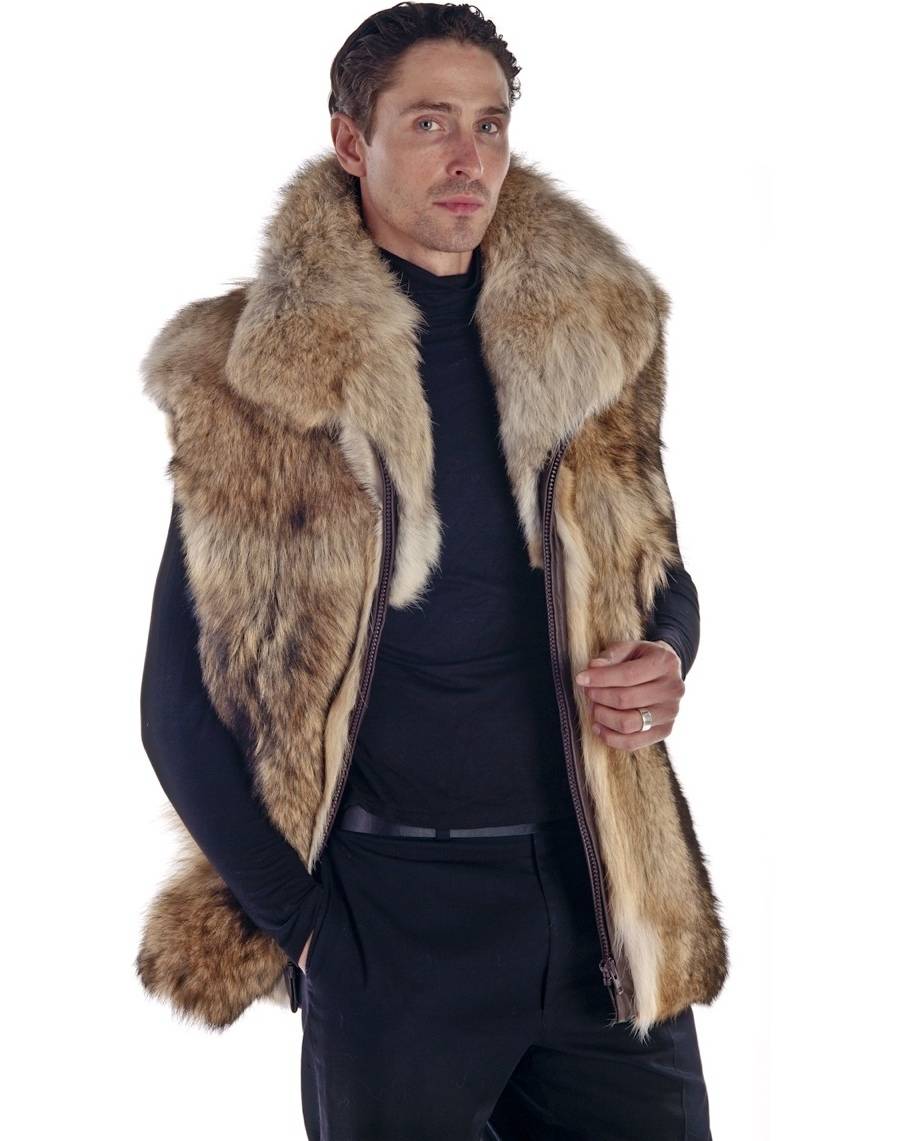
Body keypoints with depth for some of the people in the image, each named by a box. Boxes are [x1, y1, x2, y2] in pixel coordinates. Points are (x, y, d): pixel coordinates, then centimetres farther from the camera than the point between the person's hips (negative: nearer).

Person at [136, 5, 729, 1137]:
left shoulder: (594, 334, 4)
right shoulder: (256, 380, -7)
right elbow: (182, 697, -4)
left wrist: (662, 660, -6)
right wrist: (299, 915, -6)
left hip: (601, 884, 4)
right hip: (391, 909, -3)